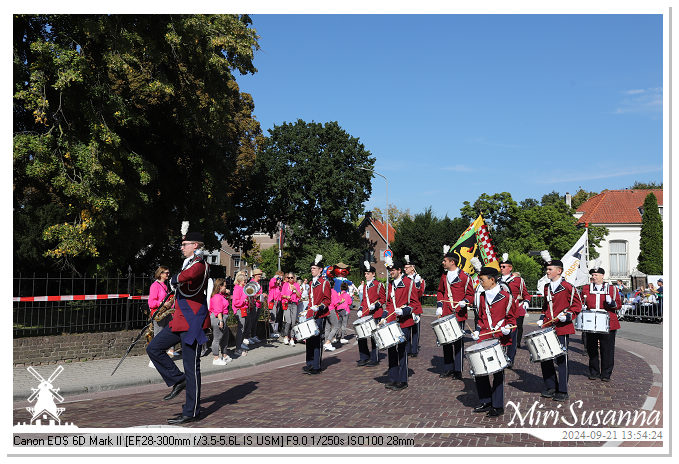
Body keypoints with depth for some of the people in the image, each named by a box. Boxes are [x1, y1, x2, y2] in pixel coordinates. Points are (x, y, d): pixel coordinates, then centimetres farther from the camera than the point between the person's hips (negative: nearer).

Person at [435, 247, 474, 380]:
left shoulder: (464, 276, -7)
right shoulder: (444, 276, 11)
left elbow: (470, 294, -1)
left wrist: (464, 301, -20)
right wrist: (439, 306, 9)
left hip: (458, 314, -6)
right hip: (445, 314, 6)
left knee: (458, 342, 1)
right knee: (446, 341, 10)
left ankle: (458, 370, 9)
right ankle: (448, 368, 20)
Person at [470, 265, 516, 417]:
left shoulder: (506, 296, -5)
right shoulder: (482, 296, 12)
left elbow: (511, 318, 2)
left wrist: (507, 328, -16)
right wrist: (478, 331, 8)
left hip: (500, 339, -5)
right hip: (484, 338, 5)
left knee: (498, 372, 1)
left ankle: (498, 406, 12)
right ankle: (485, 402, 17)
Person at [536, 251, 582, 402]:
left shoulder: (568, 287, -8)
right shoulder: (547, 287, 11)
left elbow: (577, 305, -3)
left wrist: (567, 315, -16)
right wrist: (542, 319, 11)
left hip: (562, 328, -6)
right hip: (547, 328, 6)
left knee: (561, 359, 1)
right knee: (545, 358, 7)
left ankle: (563, 391, 11)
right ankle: (551, 387, 22)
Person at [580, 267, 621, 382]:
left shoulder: (612, 289, 5)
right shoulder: (586, 289, 10)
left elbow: (619, 305, 6)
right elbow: (582, 303, 18)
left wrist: (612, 303, -15)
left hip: (607, 324, -2)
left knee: (607, 350, 2)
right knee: (591, 349, 6)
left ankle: (606, 374, 14)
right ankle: (594, 372, 20)